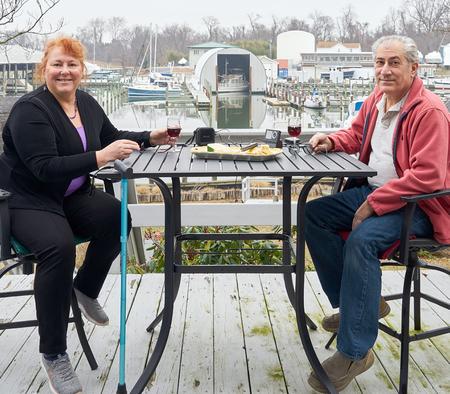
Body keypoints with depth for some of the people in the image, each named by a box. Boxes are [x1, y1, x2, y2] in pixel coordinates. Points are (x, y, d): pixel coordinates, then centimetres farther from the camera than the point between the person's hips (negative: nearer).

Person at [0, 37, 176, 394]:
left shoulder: (87, 103, 4)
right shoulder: (30, 110, -18)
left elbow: (112, 136, 21)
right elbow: (45, 168, -28)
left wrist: (150, 138, 6)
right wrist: (99, 157, -37)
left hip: (73, 195, 7)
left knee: (118, 218, -22)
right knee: (59, 245, -35)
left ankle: (86, 288, 8)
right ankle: (53, 354, -21)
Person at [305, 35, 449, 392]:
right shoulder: (376, 100, 8)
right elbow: (356, 135, 26)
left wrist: (373, 204, -25)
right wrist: (332, 141, 3)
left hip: (417, 205, -9)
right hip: (372, 190, 9)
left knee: (361, 240, -33)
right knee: (313, 215, -2)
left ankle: (354, 353, -23)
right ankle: (354, 303, 6)